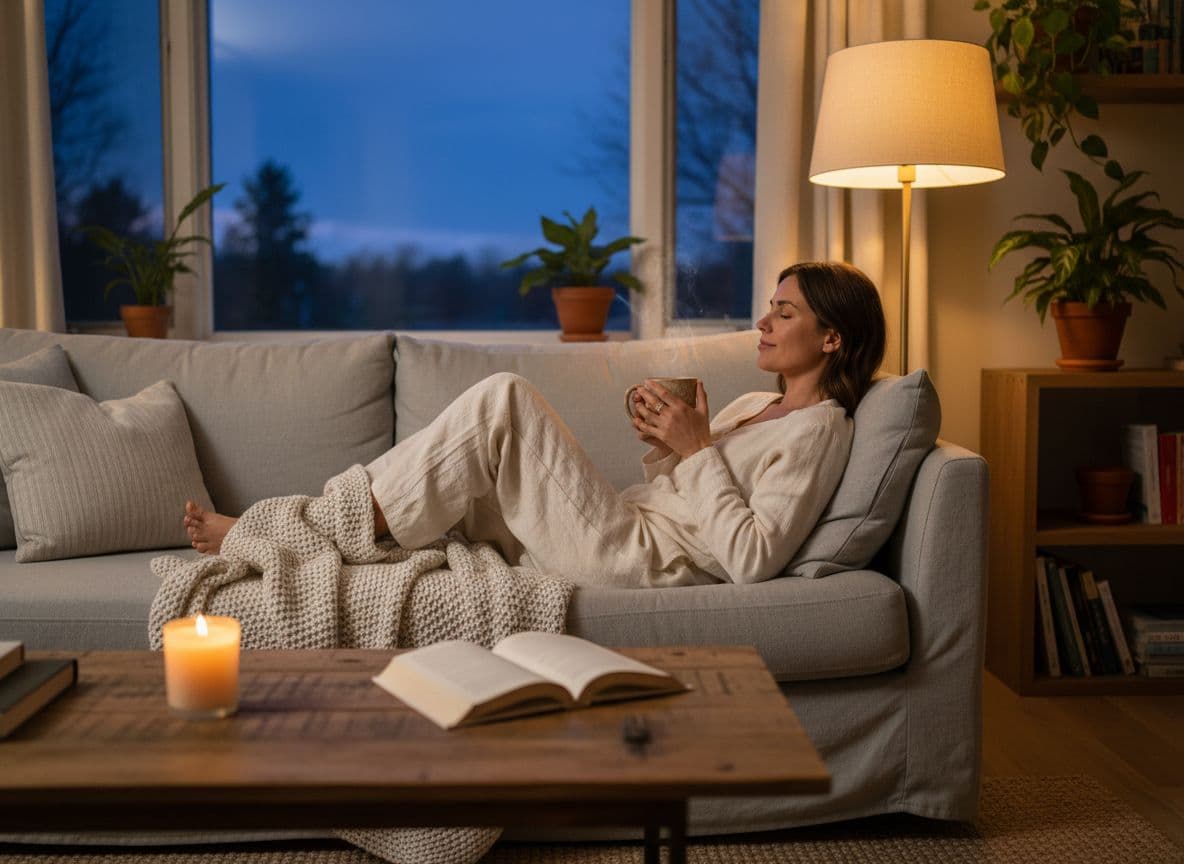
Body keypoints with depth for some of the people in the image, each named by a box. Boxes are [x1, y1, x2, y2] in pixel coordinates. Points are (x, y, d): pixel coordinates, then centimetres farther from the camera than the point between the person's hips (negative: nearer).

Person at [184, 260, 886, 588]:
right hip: (629, 535, 9)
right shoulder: (758, 405, 21)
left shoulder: (818, 429, -7)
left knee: (504, 399, -17)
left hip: (639, 558, -9)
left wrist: (698, 448, -15)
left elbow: (753, 560, -19)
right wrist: (665, 447, 2)